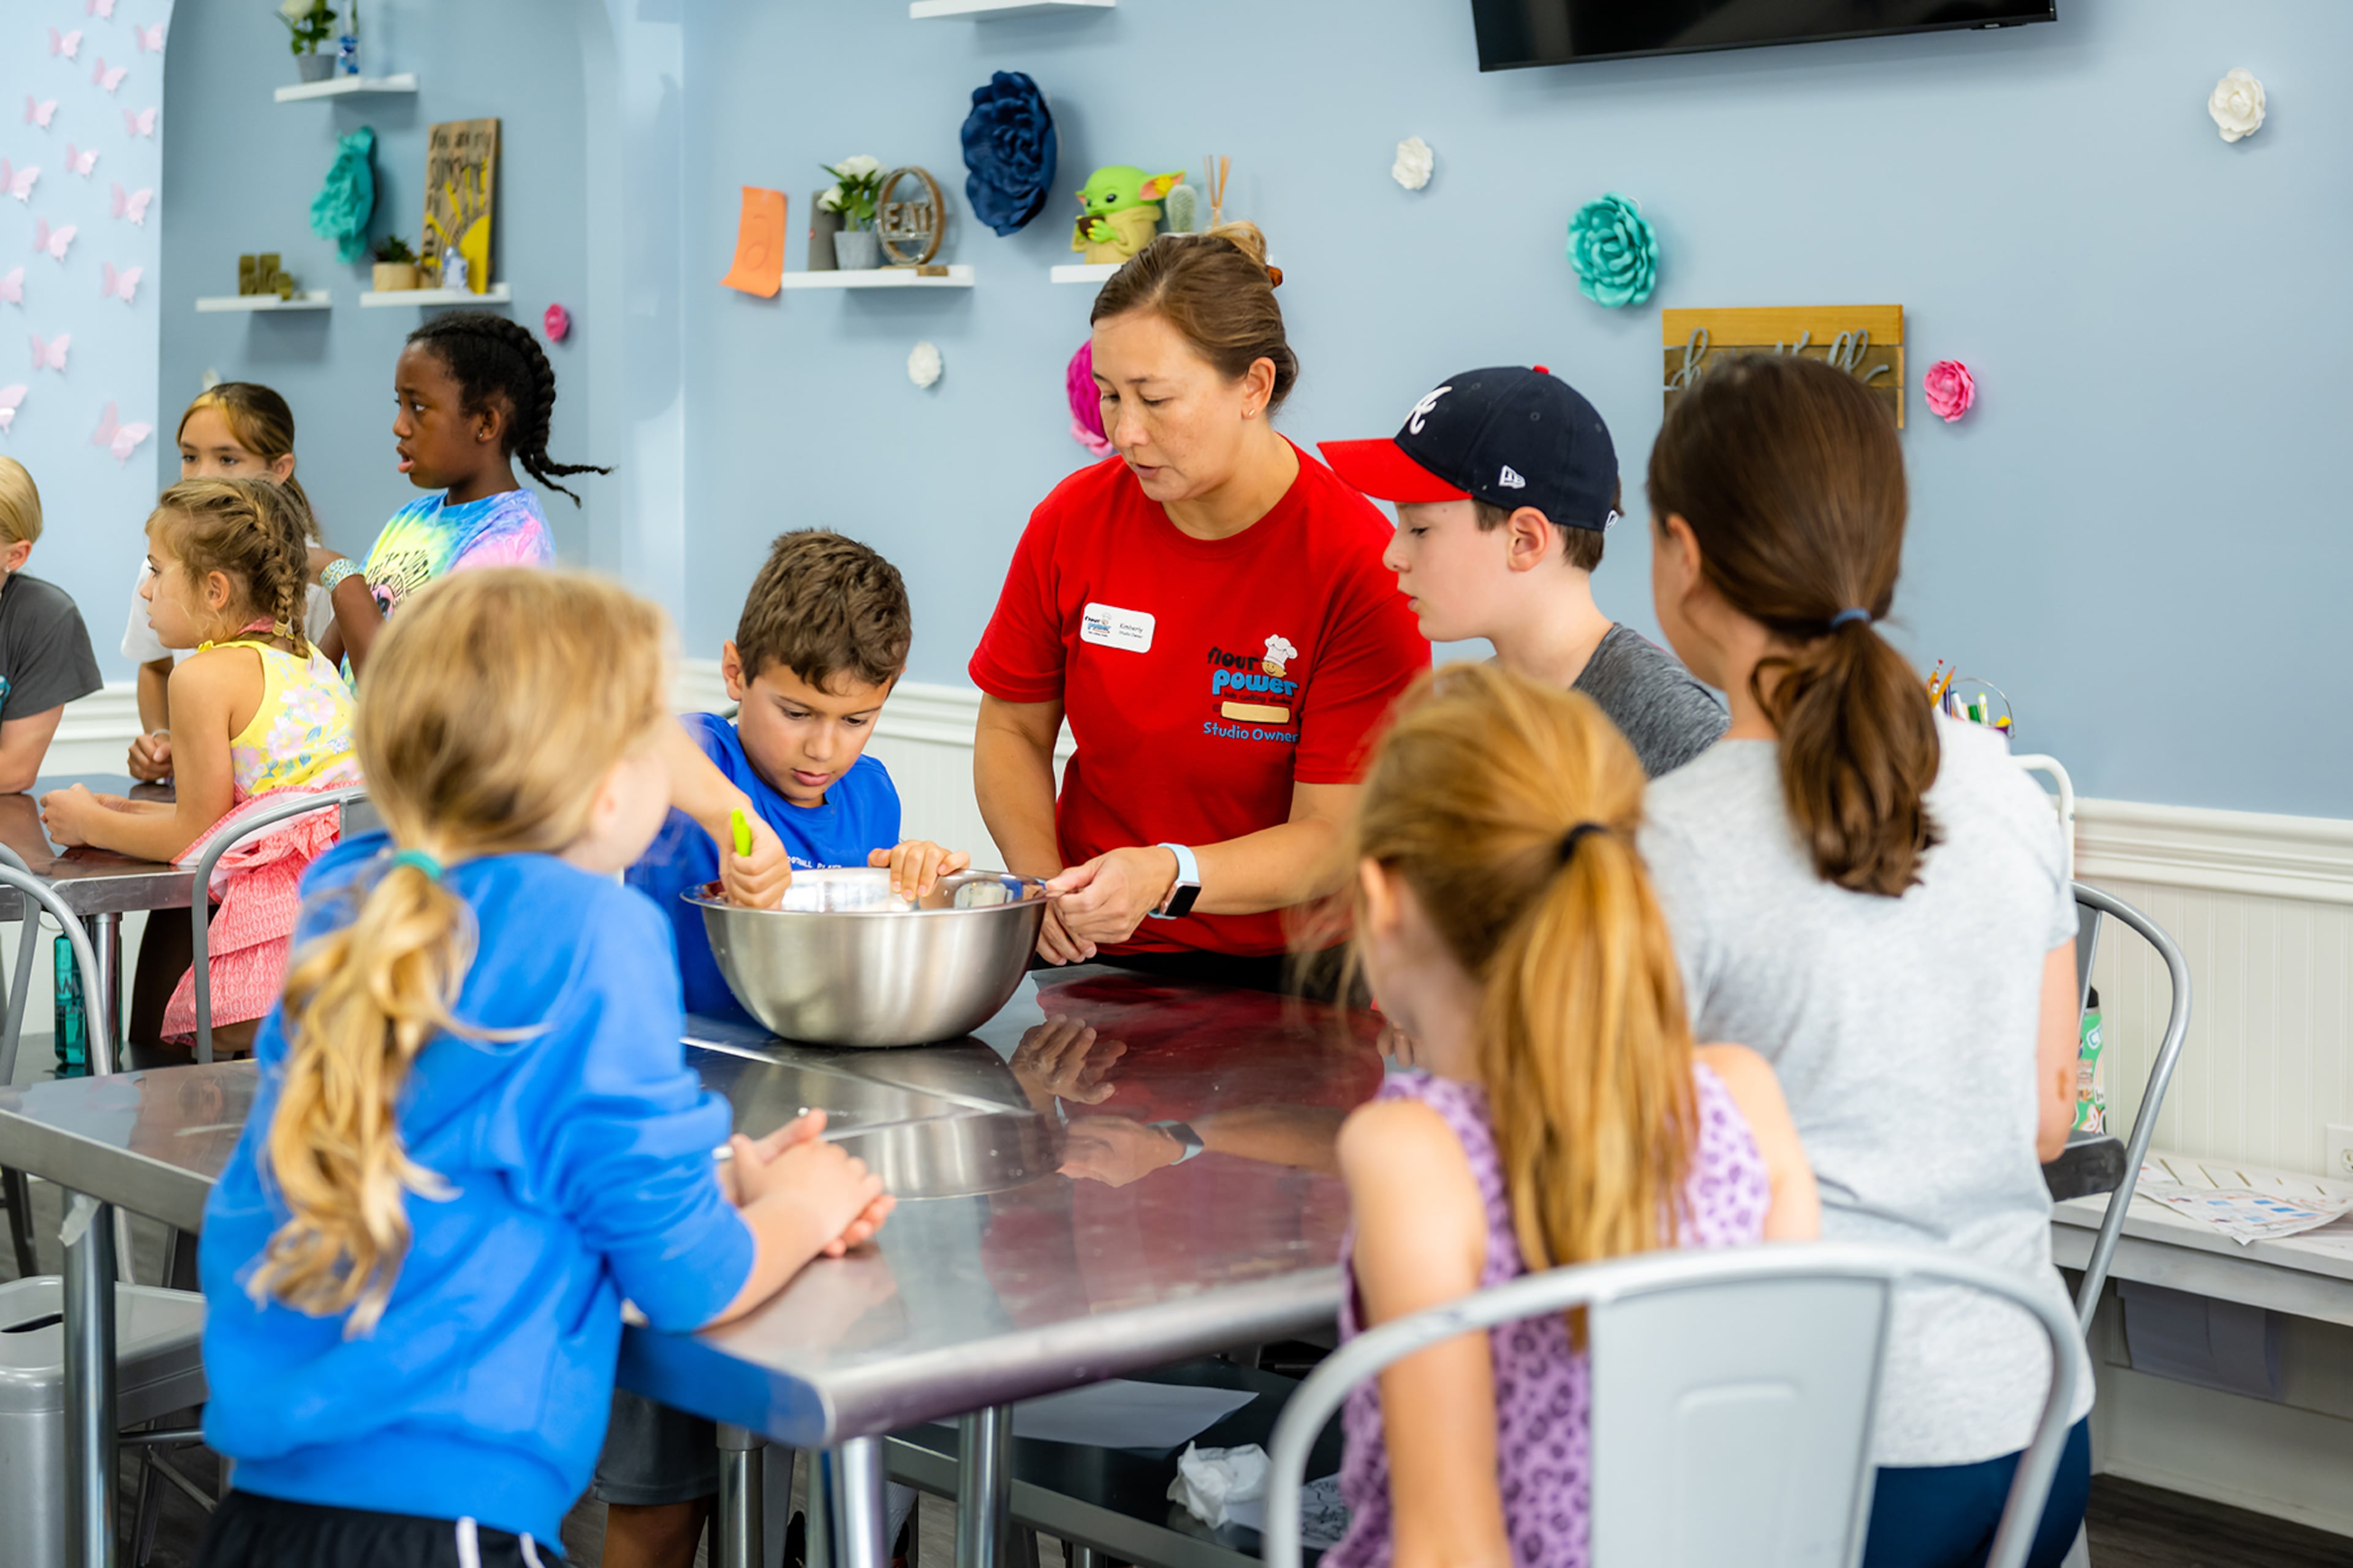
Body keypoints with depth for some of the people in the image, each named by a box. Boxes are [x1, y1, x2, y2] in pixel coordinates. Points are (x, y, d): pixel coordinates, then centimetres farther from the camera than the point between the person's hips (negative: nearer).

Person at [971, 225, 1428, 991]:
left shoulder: (1362, 564, -13)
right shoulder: (1074, 519, -1)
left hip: (1279, 971, -4)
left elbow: (1330, 841, -13)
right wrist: (1043, 879, -6)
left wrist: (1168, 876, -30)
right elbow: (1012, 730, 12)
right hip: (1093, 958, 4)